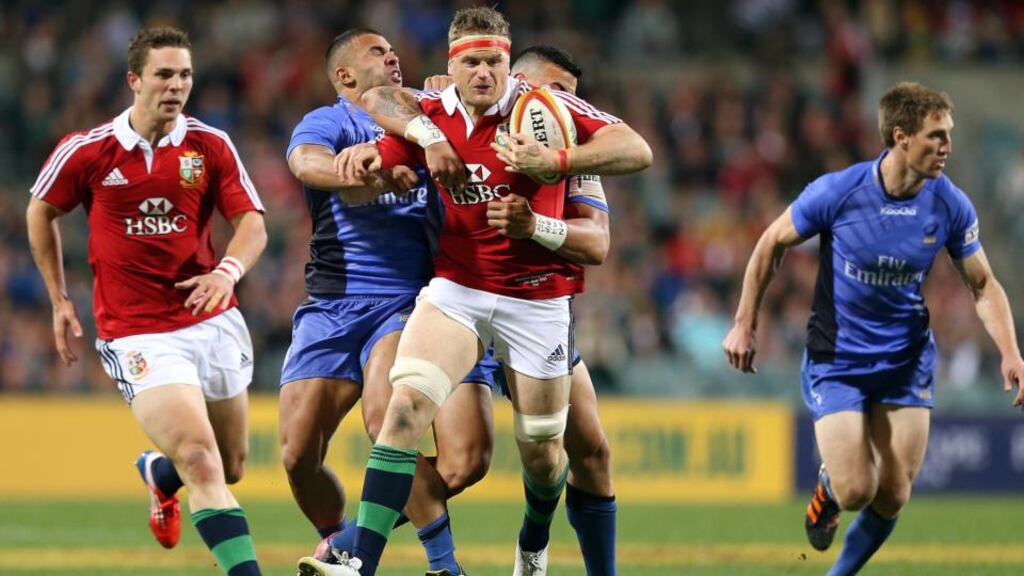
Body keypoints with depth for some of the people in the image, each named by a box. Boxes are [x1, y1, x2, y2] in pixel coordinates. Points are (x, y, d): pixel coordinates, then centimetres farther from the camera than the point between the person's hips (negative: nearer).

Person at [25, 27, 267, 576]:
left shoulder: (211, 146, 0)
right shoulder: (86, 151, -5)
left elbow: (252, 223, -2)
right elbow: (40, 212, 12)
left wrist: (228, 270, -24)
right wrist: (59, 300, 12)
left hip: (213, 320, 4)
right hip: (137, 334, -4)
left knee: (231, 466, 16)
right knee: (202, 463, -20)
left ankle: (159, 473, 49)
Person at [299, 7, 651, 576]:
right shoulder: (432, 115, -1)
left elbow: (637, 151, -19)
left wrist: (558, 161, -34)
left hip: (536, 299, -2)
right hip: (456, 289, 2)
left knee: (542, 453, 7)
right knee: (406, 405, -21)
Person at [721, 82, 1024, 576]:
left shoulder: (950, 206, -11)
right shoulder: (837, 192, -19)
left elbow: (983, 286, 1)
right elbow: (772, 244, -3)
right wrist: (744, 325, 0)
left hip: (908, 363, 3)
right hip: (836, 362, -3)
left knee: (892, 498, 0)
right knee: (855, 491, -13)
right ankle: (828, 486, 25)